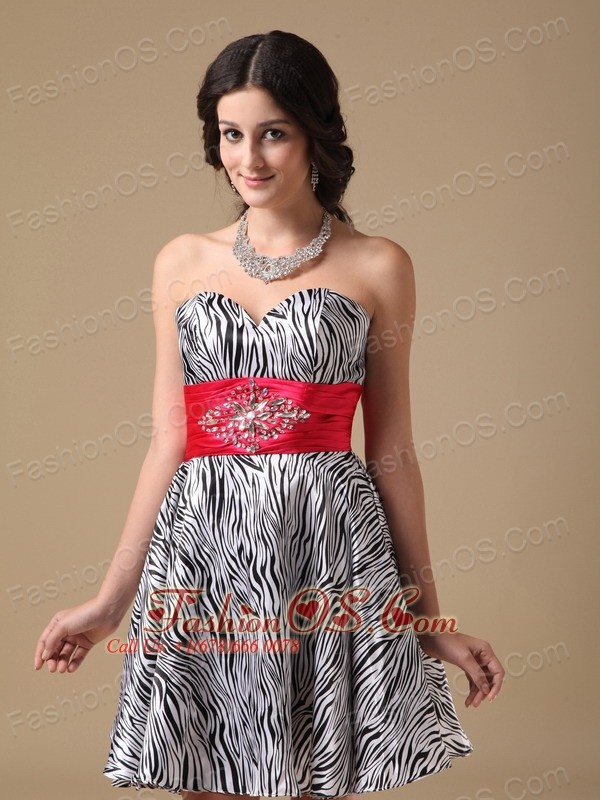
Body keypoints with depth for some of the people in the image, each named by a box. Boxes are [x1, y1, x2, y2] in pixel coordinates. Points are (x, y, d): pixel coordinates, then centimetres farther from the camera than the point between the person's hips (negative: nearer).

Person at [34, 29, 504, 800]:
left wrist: (431, 618, 7)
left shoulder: (376, 266, 3)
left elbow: (393, 451, 6)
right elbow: (169, 443, 11)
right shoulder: (184, 262, 10)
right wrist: (111, 599, 9)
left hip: (329, 557, -2)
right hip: (201, 555, 2)